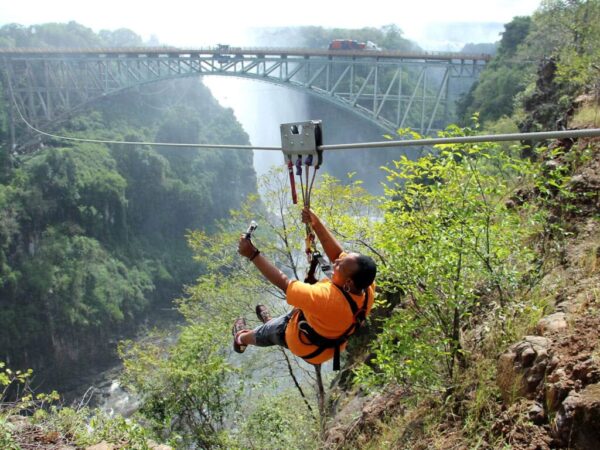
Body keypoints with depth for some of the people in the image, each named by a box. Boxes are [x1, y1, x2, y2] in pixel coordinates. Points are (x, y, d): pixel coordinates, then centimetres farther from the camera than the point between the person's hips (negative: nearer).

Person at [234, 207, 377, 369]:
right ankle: (271, 321, 60)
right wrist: (317, 225, -23)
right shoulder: (367, 287, -30)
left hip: (304, 345, -5)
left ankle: (242, 338, 56)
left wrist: (252, 254, -29)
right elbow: (337, 253, -17)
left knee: (267, 332, 25)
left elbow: (283, 283, -36)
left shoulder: (326, 297, -47)